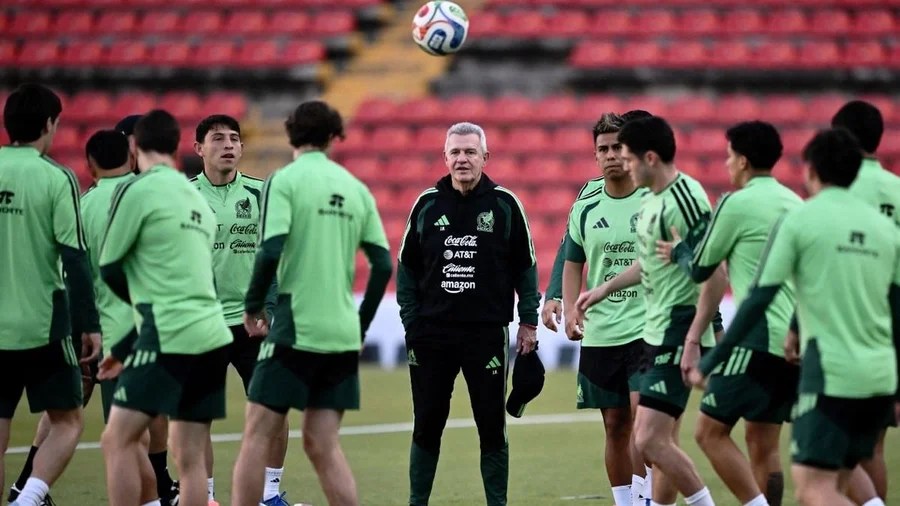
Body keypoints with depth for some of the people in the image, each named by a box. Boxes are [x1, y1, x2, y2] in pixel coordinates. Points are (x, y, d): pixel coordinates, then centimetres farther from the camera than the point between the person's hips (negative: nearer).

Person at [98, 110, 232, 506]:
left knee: (118, 441, -4)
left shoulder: (136, 191, -5)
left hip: (171, 338, -7)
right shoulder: (198, 199, 19)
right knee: (190, 458, 8)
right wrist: (127, 351, 28)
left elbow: (109, 268, 1)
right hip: (212, 337, 7)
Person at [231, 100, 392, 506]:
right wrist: (361, 325, 19)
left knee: (258, 437, 0)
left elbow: (271, 251, -16)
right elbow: (383, 264, 9)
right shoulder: (355, 188, 10)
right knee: (323, 445, 8)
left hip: (295, 329, -5)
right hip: (343, 336, 5)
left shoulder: (285, 180, -5)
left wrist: (253, 306, -1)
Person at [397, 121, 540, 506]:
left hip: (487, 333, -2)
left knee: (492, 427, 2)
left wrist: (528, 321, 1)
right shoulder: (427, 204, 5)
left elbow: (525, 266, 5)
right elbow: (407, 267, 10)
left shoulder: (505, 204, 1)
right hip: (431, 334, 2)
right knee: (426, 426, 6)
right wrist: (410, 321, 4)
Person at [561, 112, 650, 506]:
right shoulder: (585, 209, 8)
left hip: (647, 330, -4)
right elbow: (572, 263, 17)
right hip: (600, 336, 4)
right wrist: (570, 311, 2)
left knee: (643, 419, -15)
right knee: (615, 428, 9)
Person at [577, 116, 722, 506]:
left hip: (679, 334, -10)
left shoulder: (684, 200, -19)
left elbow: (714, 272, -23)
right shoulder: (653, 197, 10)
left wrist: (694, 341, -25)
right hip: (655, 333, 10)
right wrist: (603, 290, 33)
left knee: (651, 440, -14)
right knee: (659, 439, 14)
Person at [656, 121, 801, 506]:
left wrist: (678, 251, 22)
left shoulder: (737, 204, -7)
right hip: (797, 340, 8)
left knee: (711, 432, -3)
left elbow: (701, 270, 1)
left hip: (760, 337, -8)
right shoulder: (795, 204, 14)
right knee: (763, 442, 12)